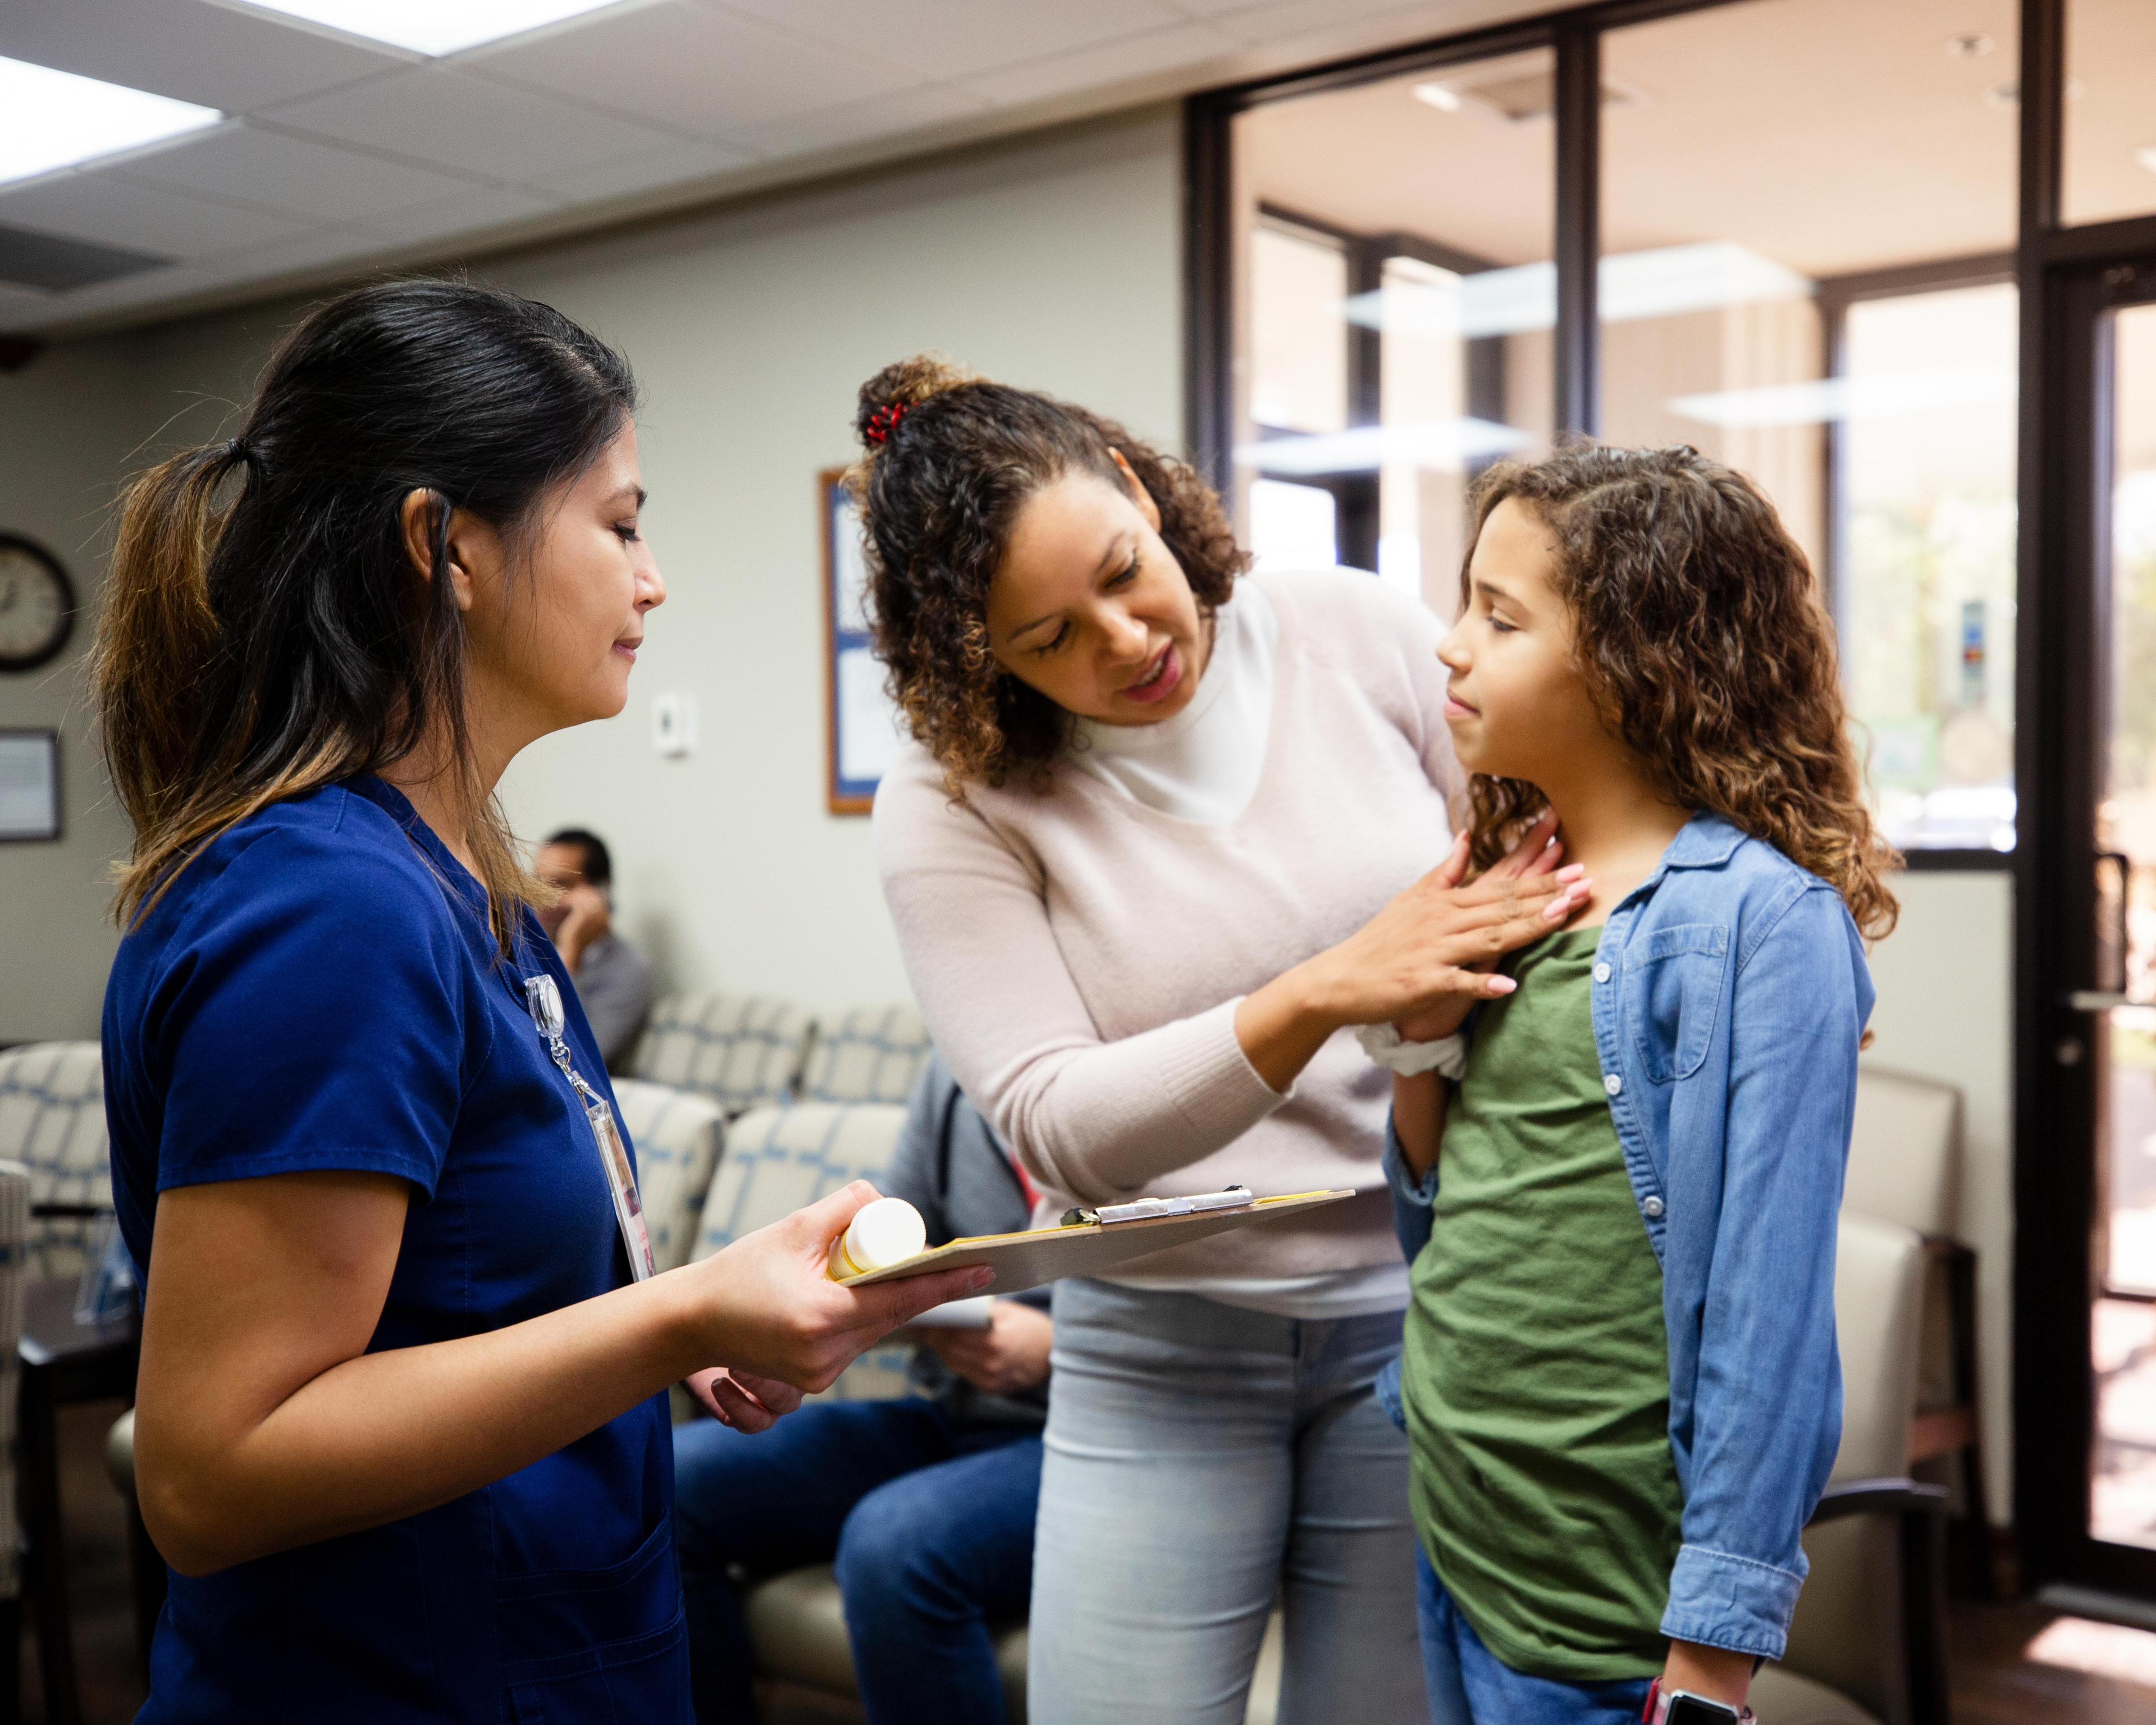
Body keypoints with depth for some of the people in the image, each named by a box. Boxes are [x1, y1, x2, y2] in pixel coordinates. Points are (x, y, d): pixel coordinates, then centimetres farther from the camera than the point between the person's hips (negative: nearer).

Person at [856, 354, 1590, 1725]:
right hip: (1161, 1350, -1)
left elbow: (1556, 885, 6)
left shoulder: (1364, 638, -4)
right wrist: (1322, 995, -29)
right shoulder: (955, 802, -8)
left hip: (1417, 1310, 1)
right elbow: (1059, 1126, -16)